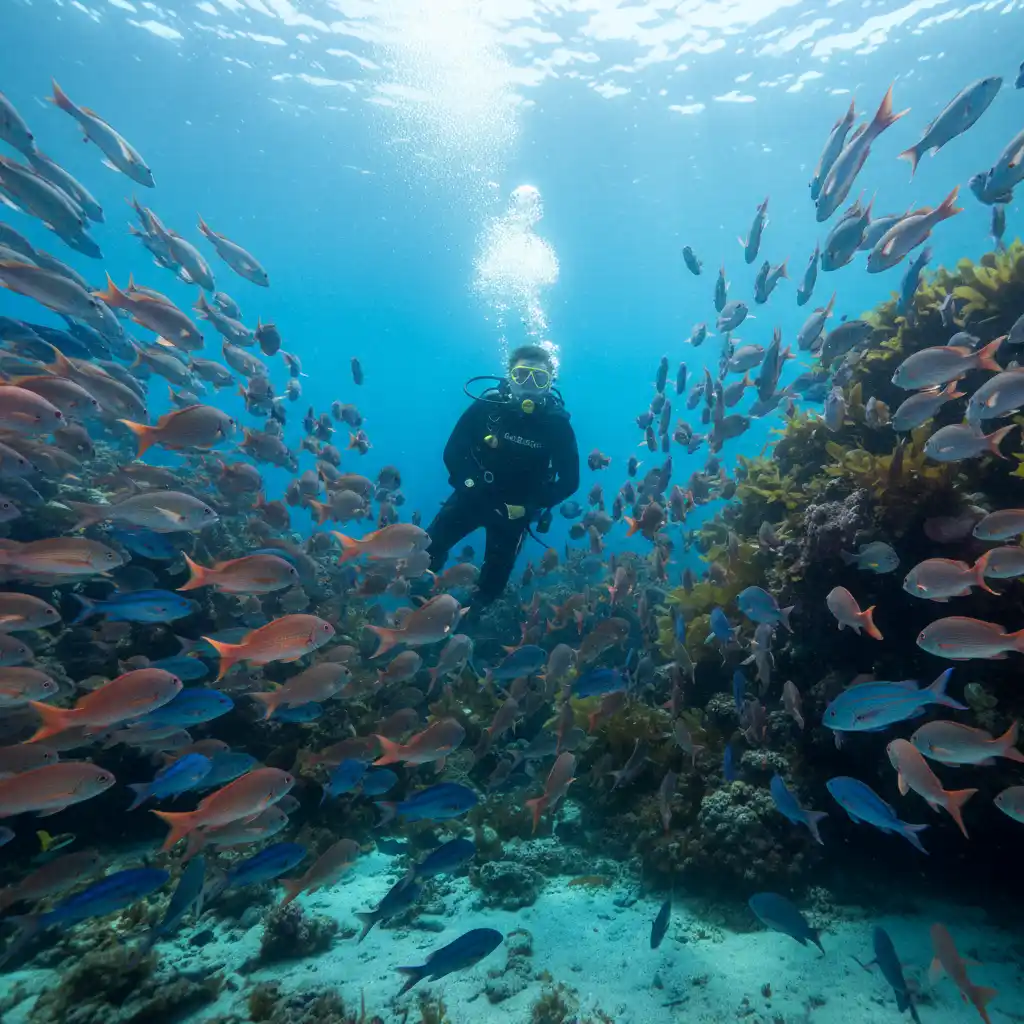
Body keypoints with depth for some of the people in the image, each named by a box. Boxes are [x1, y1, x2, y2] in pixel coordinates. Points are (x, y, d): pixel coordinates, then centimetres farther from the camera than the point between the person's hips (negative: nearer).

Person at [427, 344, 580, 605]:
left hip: (514, 508, -1)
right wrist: (464, 483, -22)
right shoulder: (488, 404, -13)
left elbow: (570, 480, -11)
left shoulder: (556, 423, -15)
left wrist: (530, 507, -20)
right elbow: (452, 450, -6)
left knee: (492, 582, 5)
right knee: (428, 549, -5)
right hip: (473, 496, 1)